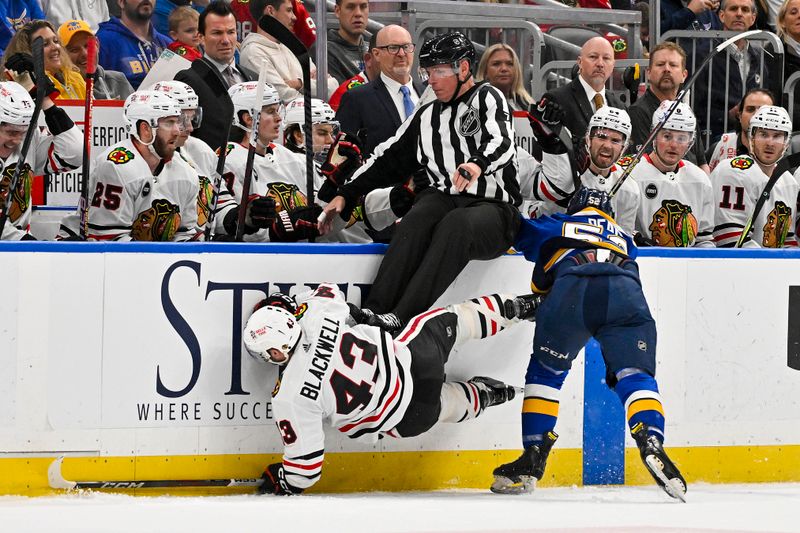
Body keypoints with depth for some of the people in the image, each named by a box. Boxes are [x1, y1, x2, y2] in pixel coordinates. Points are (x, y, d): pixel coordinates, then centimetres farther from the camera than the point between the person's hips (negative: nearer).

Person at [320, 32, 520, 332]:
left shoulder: (487, 98, 2)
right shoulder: (426, 117, 21)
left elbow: (500, 142, -19)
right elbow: (388, 161, 24)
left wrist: (478, 163, -41)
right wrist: (345, 196, 14)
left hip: (493, 209, -4)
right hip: (444, 199, 4)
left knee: (455, 225, -37)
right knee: (418, 219, -30)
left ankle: (402, 318, -48)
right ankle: (375, 312, -42)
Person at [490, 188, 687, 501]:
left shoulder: (555, 228, 36)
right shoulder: (624, 240, 43)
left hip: (572, 289, -1)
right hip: (626, 296, 1)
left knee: (545, 370, 18)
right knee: (635, 376, 5)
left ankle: (533, 455, 9)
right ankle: (651, 442, -24)